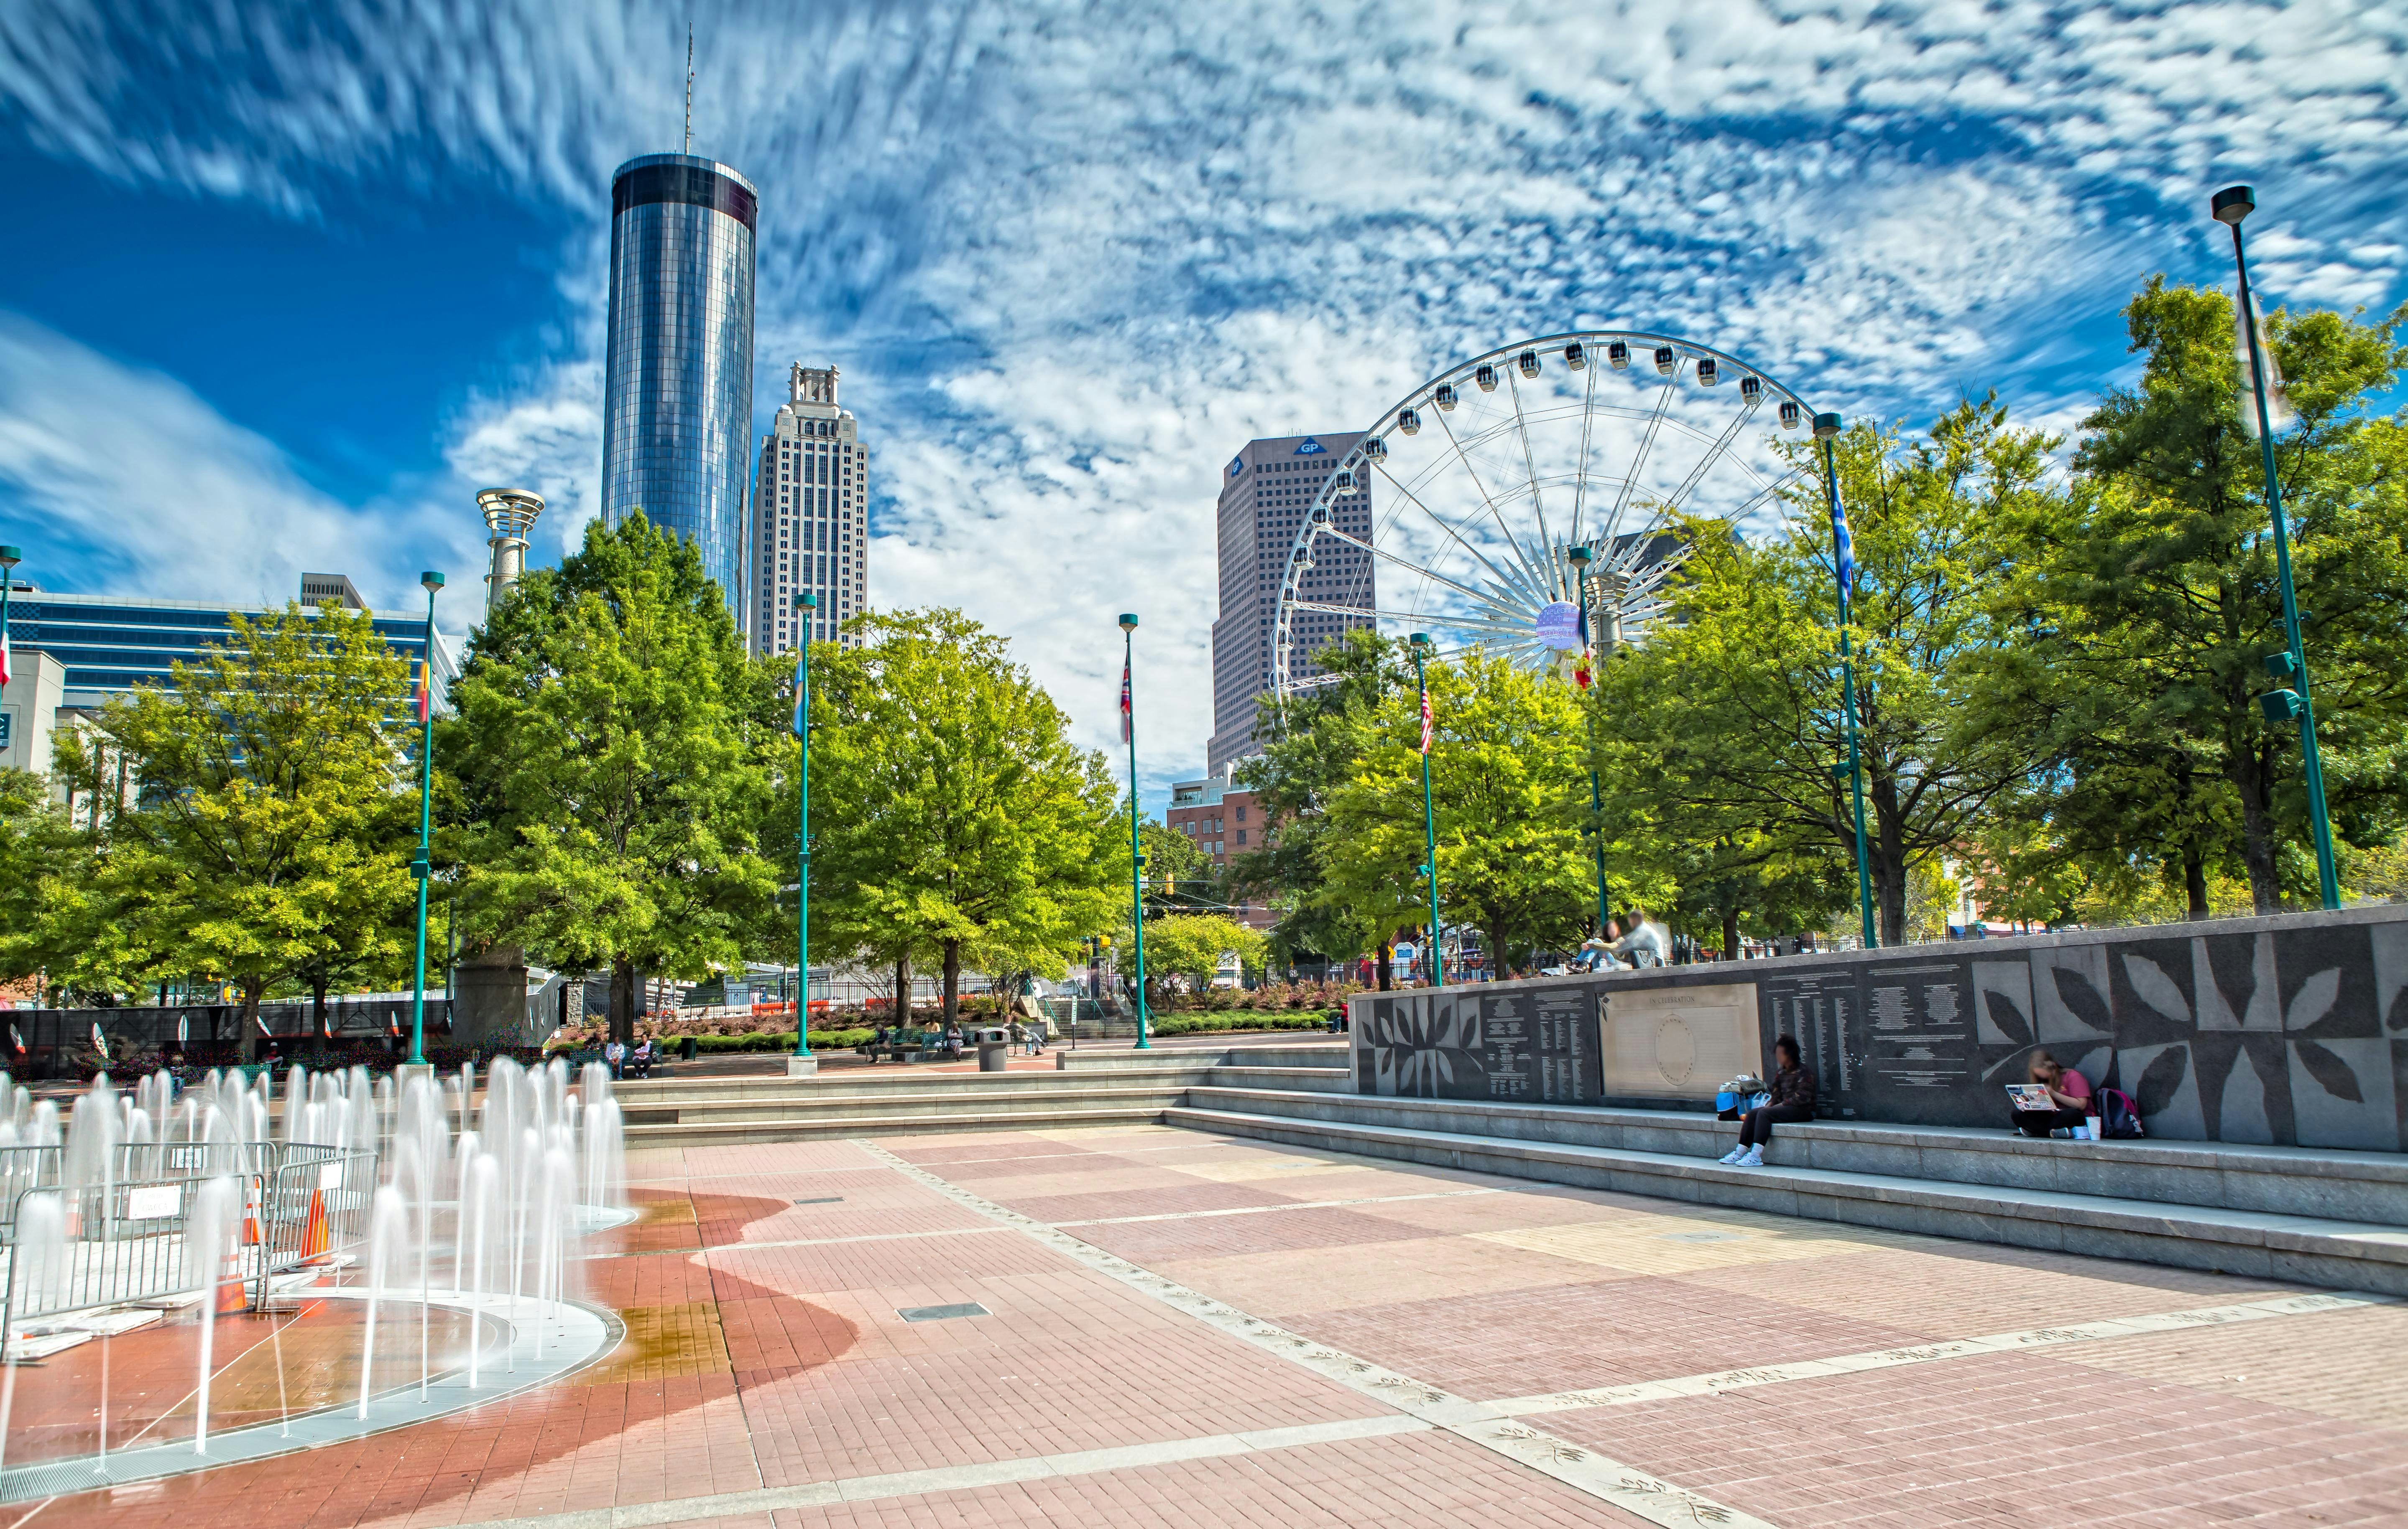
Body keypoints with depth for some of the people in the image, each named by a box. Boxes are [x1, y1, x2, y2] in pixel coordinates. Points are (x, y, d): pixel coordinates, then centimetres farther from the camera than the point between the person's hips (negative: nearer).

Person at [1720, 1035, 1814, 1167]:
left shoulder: (1803, 1072, -9)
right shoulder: (1781, 1072, 15)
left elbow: (1802, 1098, -17)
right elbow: (1777, 1096, 15)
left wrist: (1781, 1105, -15)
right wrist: (1769, 1106, -4)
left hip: (1803, 1110, -8)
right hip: (1784, 1107, 8)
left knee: (1764, 1113, -28)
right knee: (1753, 1113, -12)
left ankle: (1756, 1156, -34)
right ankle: (1740, 1153, -17)